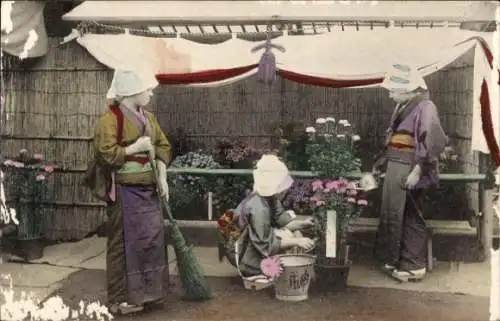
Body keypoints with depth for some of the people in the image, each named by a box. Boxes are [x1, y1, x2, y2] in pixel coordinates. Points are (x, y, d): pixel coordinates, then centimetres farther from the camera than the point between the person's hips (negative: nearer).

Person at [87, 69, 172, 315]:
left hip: (148, 190, 8)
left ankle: (146, 291, 27)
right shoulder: (110, 119, -12)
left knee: (152, 240, 12)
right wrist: (135, 148, -16)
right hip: (124, 191, -8)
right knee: (124, 244, -1)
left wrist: (162, 177, 5)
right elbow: (105, 153, -20)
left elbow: (163, 146, 16)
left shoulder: (148, 118, 13)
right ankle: (119, 299, 10)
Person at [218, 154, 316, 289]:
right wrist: (296, 242, -27)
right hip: (241, 254, -9)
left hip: (255, 239, 9)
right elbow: (265, 245, -29)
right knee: (290, 236, -17)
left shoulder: (270, 197, -8)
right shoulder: (258, 208, -33)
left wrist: (302, 223, -16)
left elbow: (282, 219, 0)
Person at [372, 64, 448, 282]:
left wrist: (418, 170, -22)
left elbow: (435, 142, -20)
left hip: (409, 172, -9)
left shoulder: (424, 107, -12)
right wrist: (381, 164, 20)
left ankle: (413, 266, 11)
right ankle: (393, 261, 24)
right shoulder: (402, 108, 15)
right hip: (395, 170, 9)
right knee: (392, 215, 13)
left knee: (410, 218, -1)